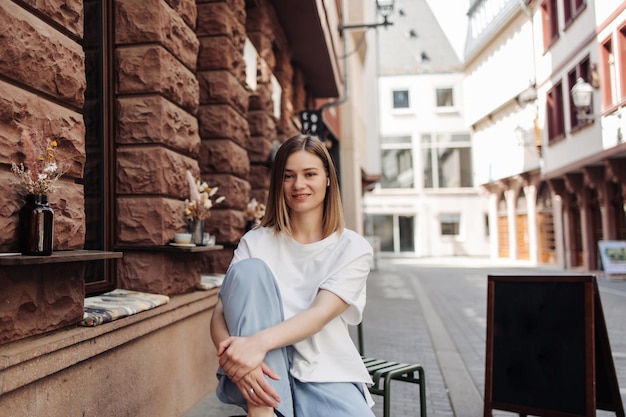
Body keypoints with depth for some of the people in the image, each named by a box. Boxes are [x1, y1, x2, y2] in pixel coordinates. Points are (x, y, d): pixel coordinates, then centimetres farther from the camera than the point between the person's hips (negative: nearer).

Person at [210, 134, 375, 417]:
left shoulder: (354, 248, 1)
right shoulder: (256, 242, 3)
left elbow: (321, 313, -15)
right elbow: (220, 314, -6)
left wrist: (260, 342, -32)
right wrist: (236, 359, -28)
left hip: (324, 374, -2)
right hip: (267, 372, 2)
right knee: (249, 269, -22)